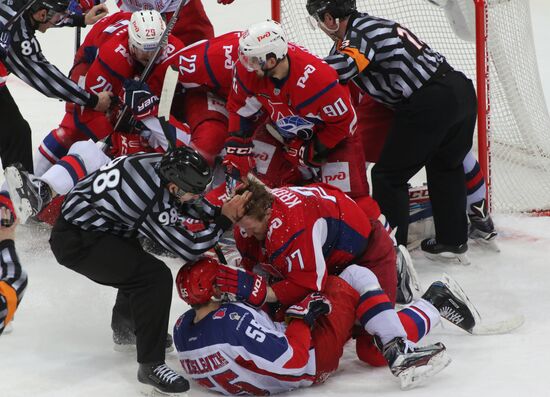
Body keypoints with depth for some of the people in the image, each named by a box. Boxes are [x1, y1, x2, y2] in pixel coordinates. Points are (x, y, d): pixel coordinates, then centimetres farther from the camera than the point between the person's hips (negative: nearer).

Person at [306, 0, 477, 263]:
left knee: (389, 175, 4)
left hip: (430, 103, -9)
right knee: (445, 167, 28)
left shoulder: (360, 32, -8)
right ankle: (453, 242, 36)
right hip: (462, 90, 9)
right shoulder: (369, 25, 20)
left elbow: (340, 69, -23)